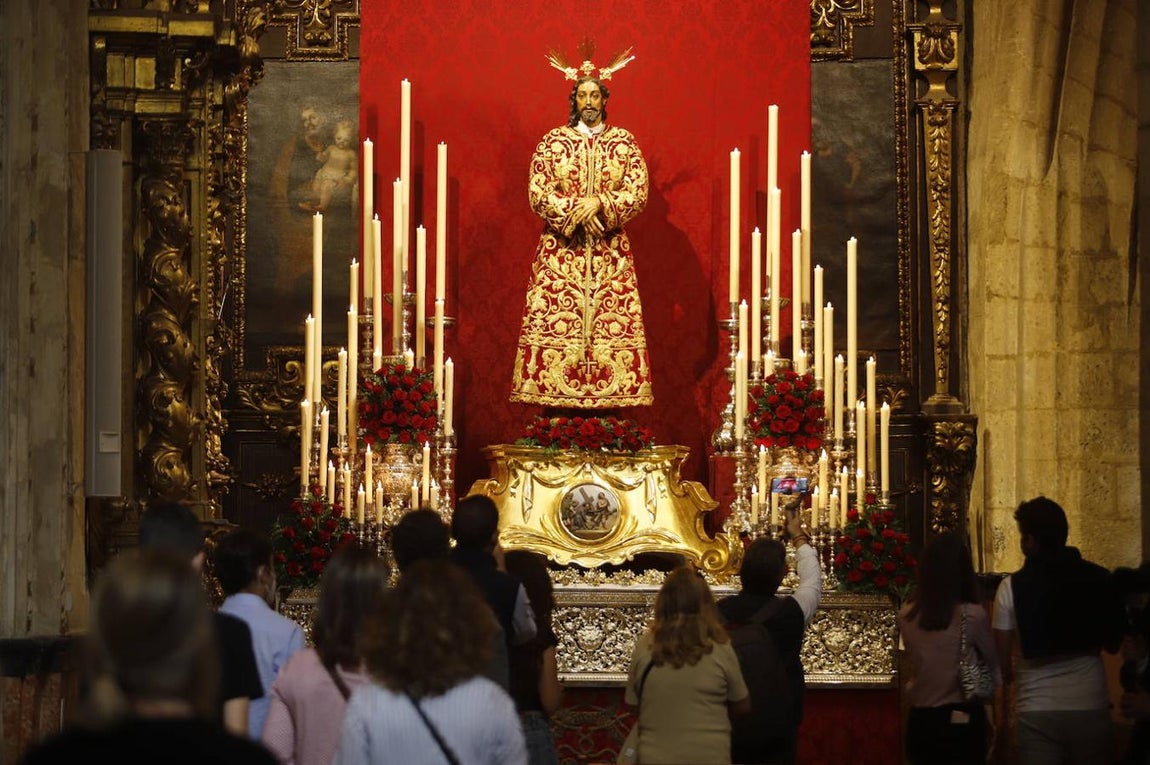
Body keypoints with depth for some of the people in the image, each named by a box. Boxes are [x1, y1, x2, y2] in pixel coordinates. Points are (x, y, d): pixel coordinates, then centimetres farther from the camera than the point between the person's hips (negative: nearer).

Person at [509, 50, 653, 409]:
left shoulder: (624, 142, 8)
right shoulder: (552, 142, 5)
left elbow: (638, 192, 0)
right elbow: (537, 193, -2)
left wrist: (599, 203, -15)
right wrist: (576, 211, -14)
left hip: (609, 249, 1)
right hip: (561, 248, -1)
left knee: (611, 320, -5)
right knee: (556, 320, -7)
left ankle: (610, 393, -5)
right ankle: (557, 394, -6)